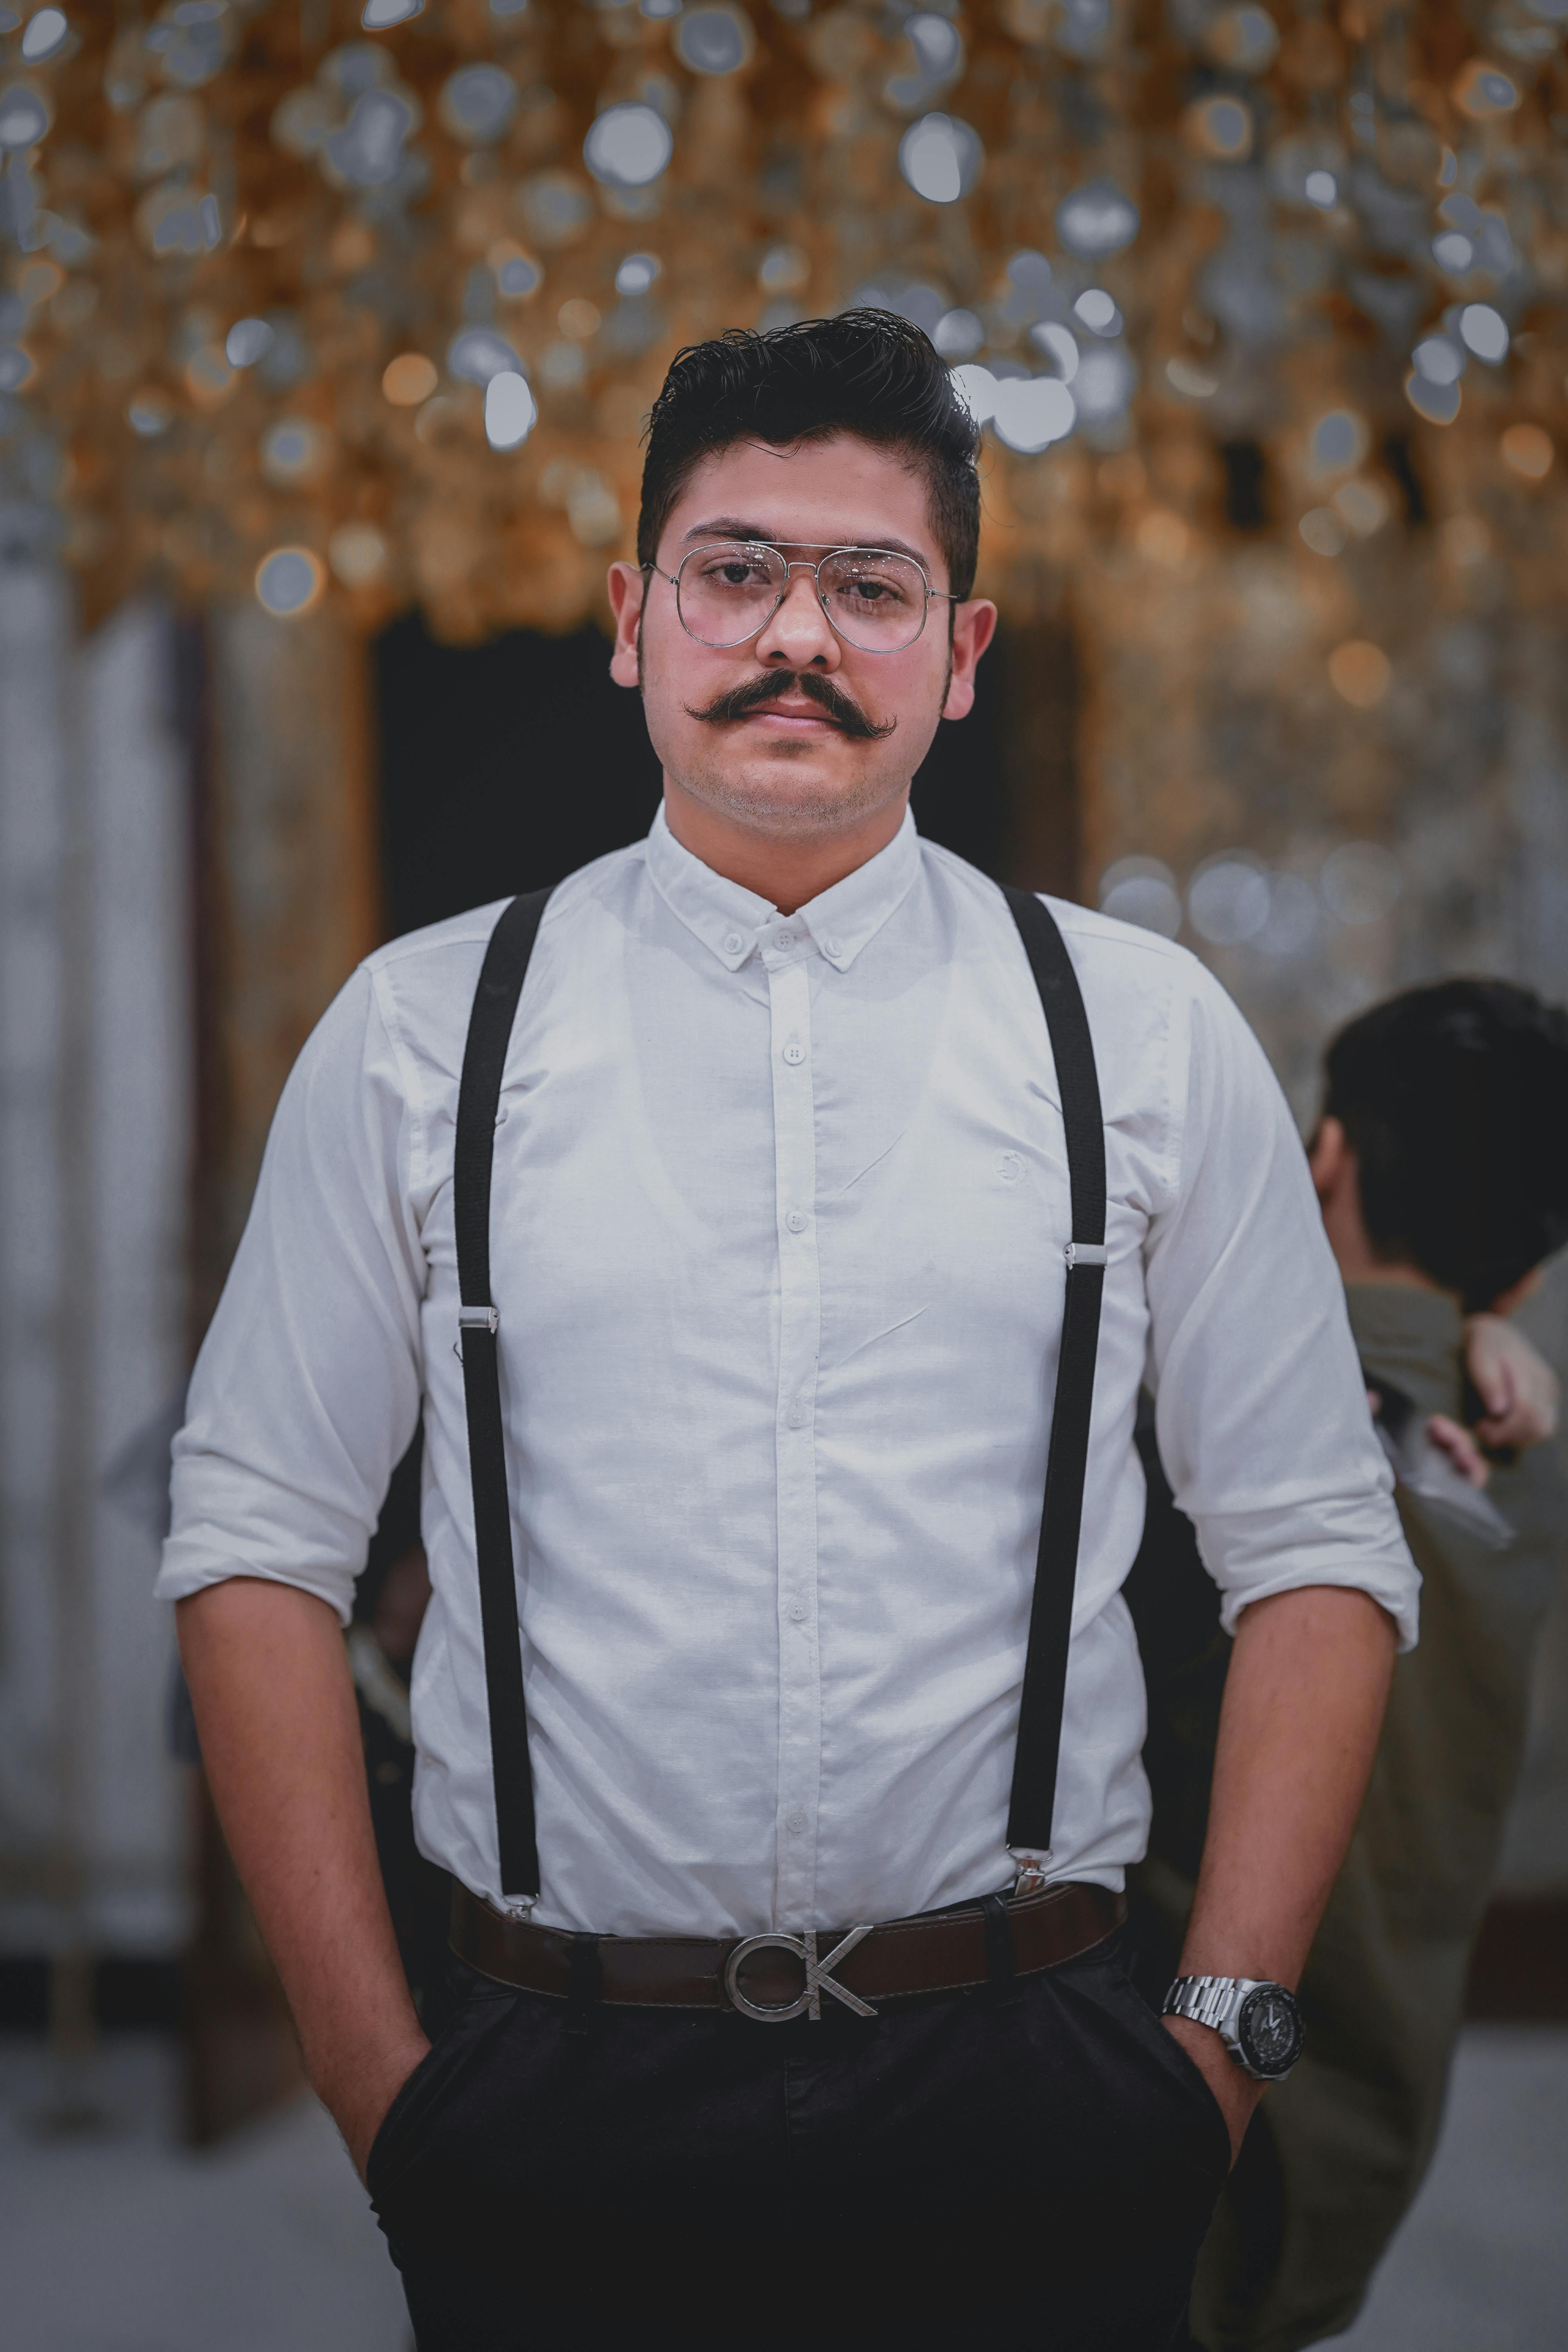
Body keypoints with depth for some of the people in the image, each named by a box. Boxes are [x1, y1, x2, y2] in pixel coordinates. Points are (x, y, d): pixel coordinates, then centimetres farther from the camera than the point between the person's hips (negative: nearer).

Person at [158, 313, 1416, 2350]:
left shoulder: (1150, 1035, 4)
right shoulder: (417, 1033, 3)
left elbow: (1315, 1550, 5)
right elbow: (258, 1541, 4)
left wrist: (1230, 2030, -3)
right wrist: (373, 2079, -2)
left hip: (1027, 2104, 0)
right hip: (561, 2092, 0)